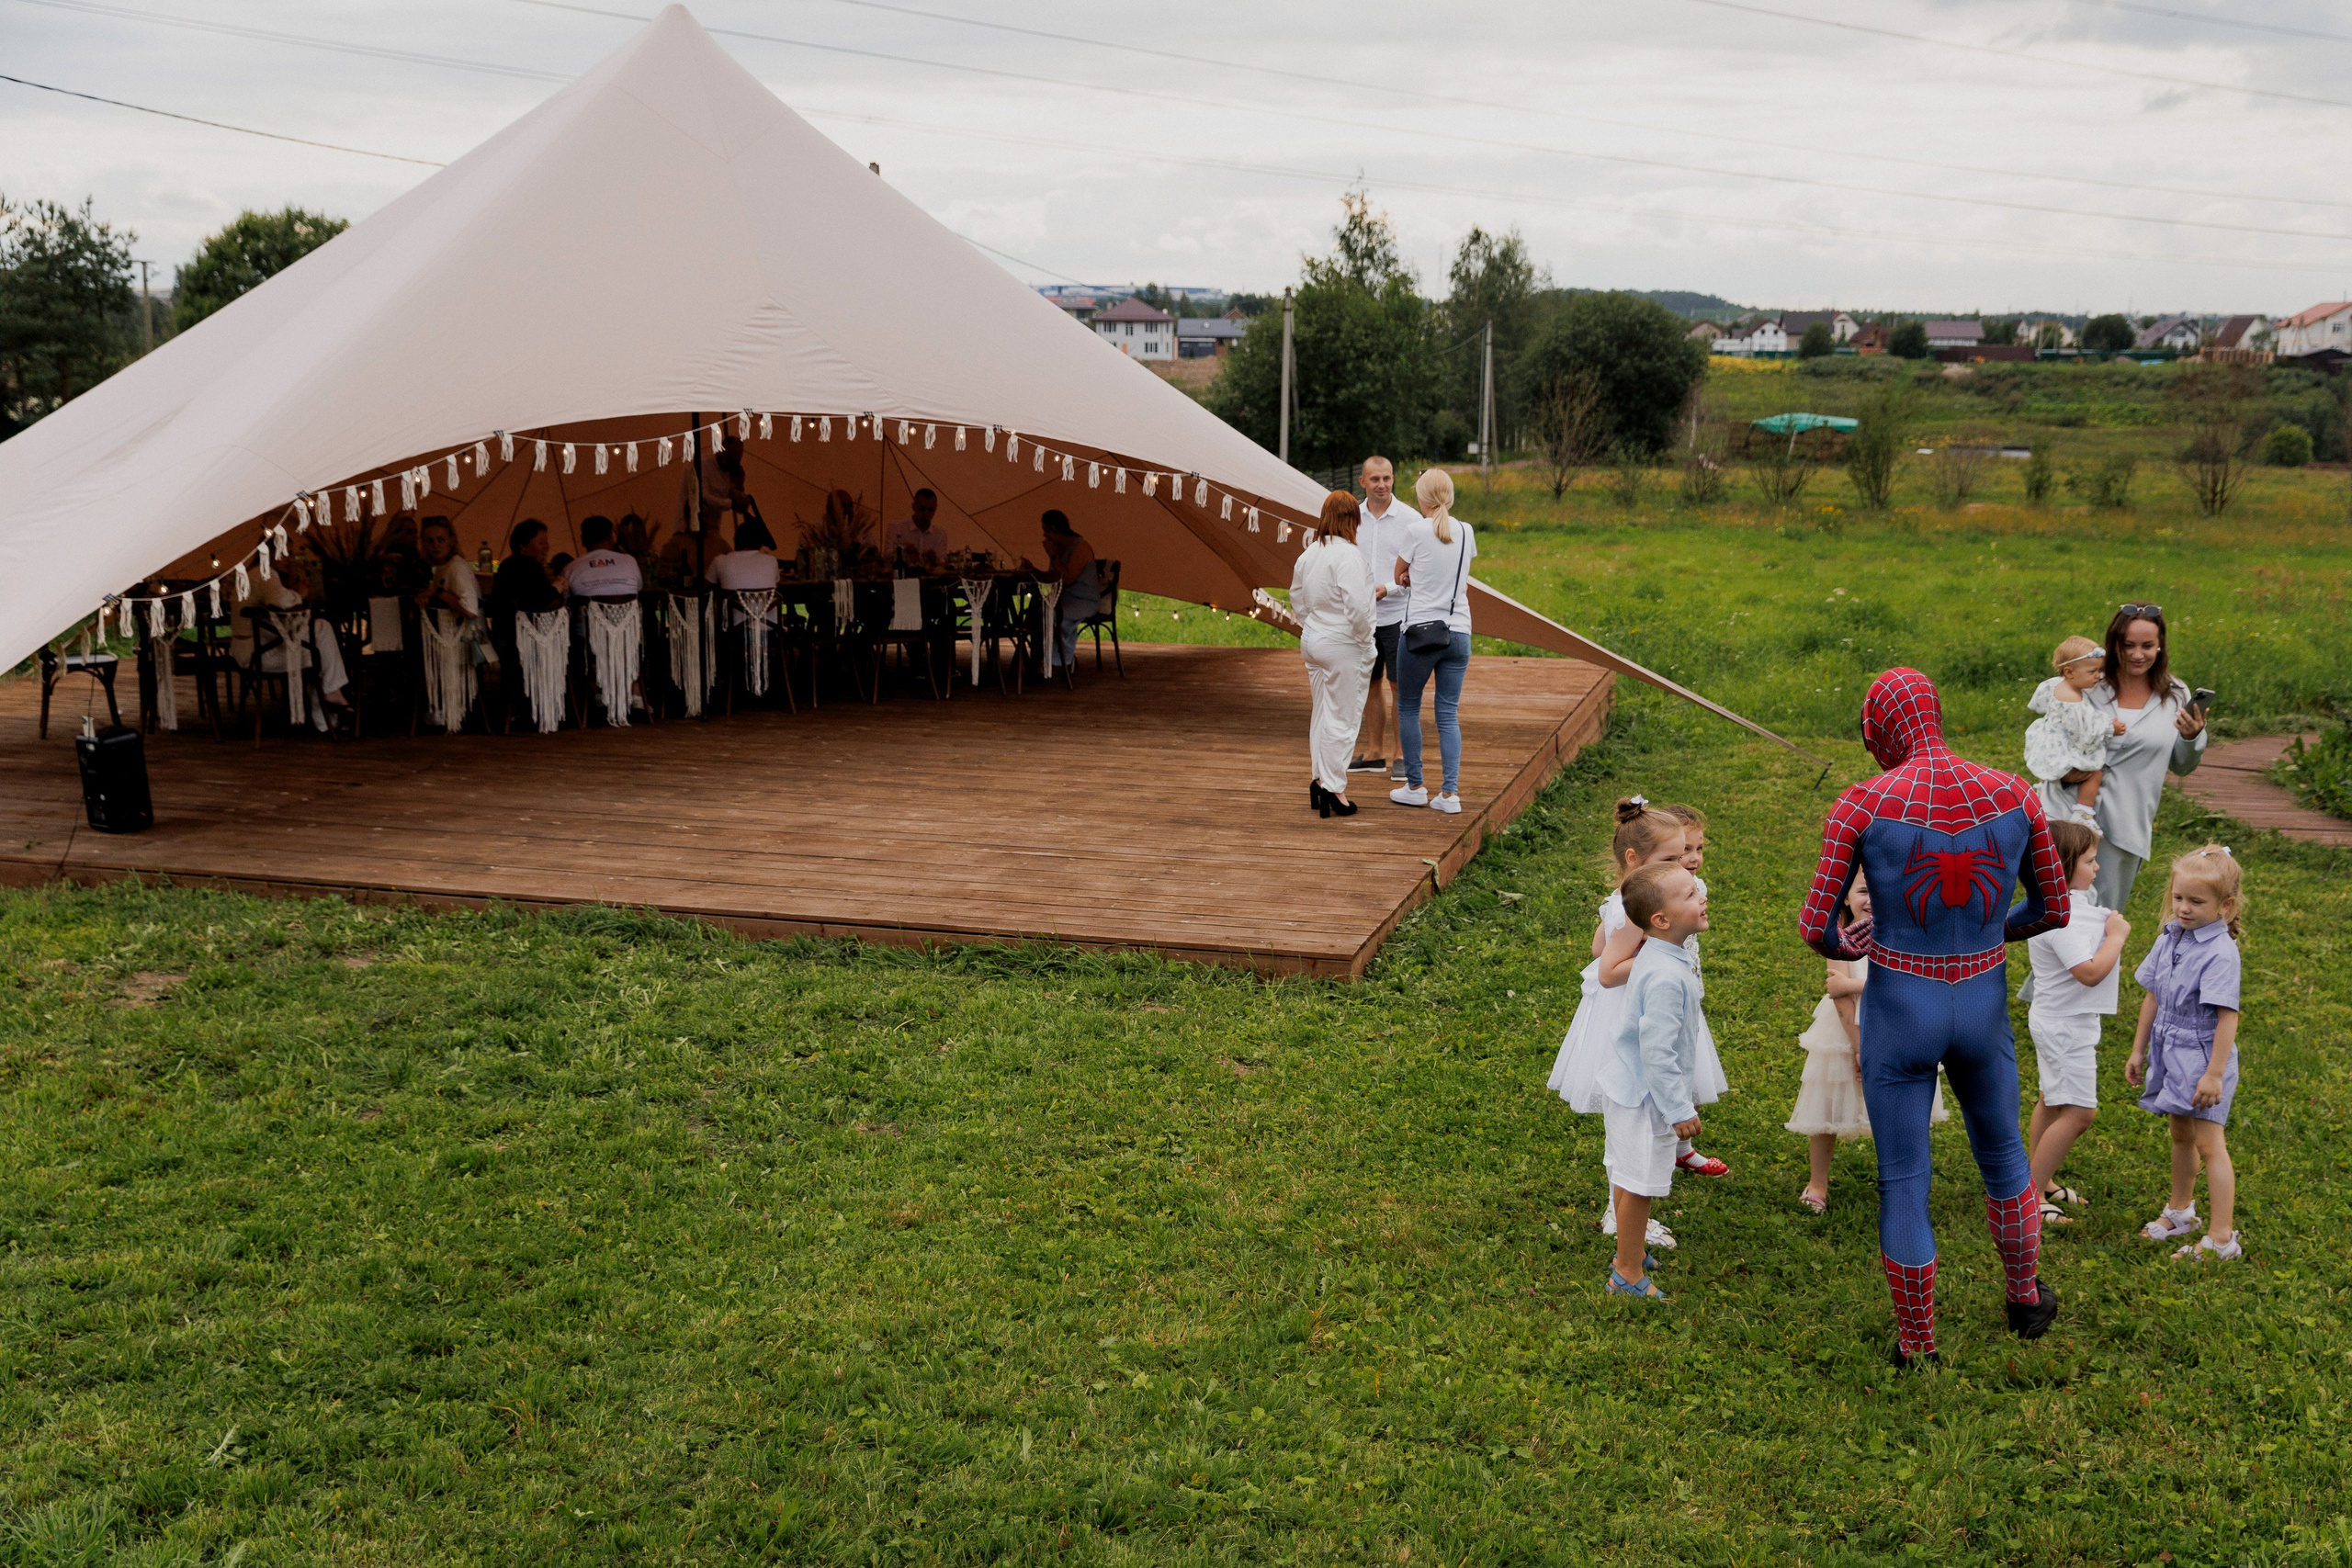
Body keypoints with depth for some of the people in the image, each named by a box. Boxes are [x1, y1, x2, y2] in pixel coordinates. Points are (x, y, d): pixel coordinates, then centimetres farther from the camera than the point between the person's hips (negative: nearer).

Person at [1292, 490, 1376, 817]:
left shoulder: (1309, 554, 7)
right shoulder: (1349, 555, -18)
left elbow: (1297, 602, 16)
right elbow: (1357, 607, -23)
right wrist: (1364, 642, -10)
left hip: (1313, 643, 8)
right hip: (1344, 647, -8)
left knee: (1321, 713, 17)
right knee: (1342, 717, -1)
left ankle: (1320, 778, 23)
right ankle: (1334, 787, 0)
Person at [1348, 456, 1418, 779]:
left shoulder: (1410, 519, -6)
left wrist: (1389, 588, -18)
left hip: (1397, 615, -4)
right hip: (1363, 616, 4)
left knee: (1400, 686, -1)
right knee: (1370, 684, 11)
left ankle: (1403, 755, 5)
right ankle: (1374, 753, 20)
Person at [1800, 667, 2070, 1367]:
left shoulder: (1861, 803, -19)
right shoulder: (2014, 794, -9)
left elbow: (1815, 926, -16)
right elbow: (2053, 909, 3)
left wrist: (1846, 947, 10)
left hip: (1897, 1014, -2)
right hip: (1983, 1008, 3)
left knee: (1903, 1184, 16)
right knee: (2000, 1150, 32)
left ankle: (1916, 1351, 30)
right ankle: (2025, 1297, 53)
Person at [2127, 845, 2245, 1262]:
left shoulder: (2220, 952, -20)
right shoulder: (2170, 939, 3)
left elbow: (2227, 1016, -22)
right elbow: (2153, 997, 12)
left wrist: (2214, 1073, -22)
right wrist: (2139, 1050, 16)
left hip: (2203, 1056, -8)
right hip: (2170, 1053, 8)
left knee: (2209, 1144, -5)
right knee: (2181, 1136, 22)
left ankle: (2222, 1238, 0)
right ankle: (2180, 1212, 38)